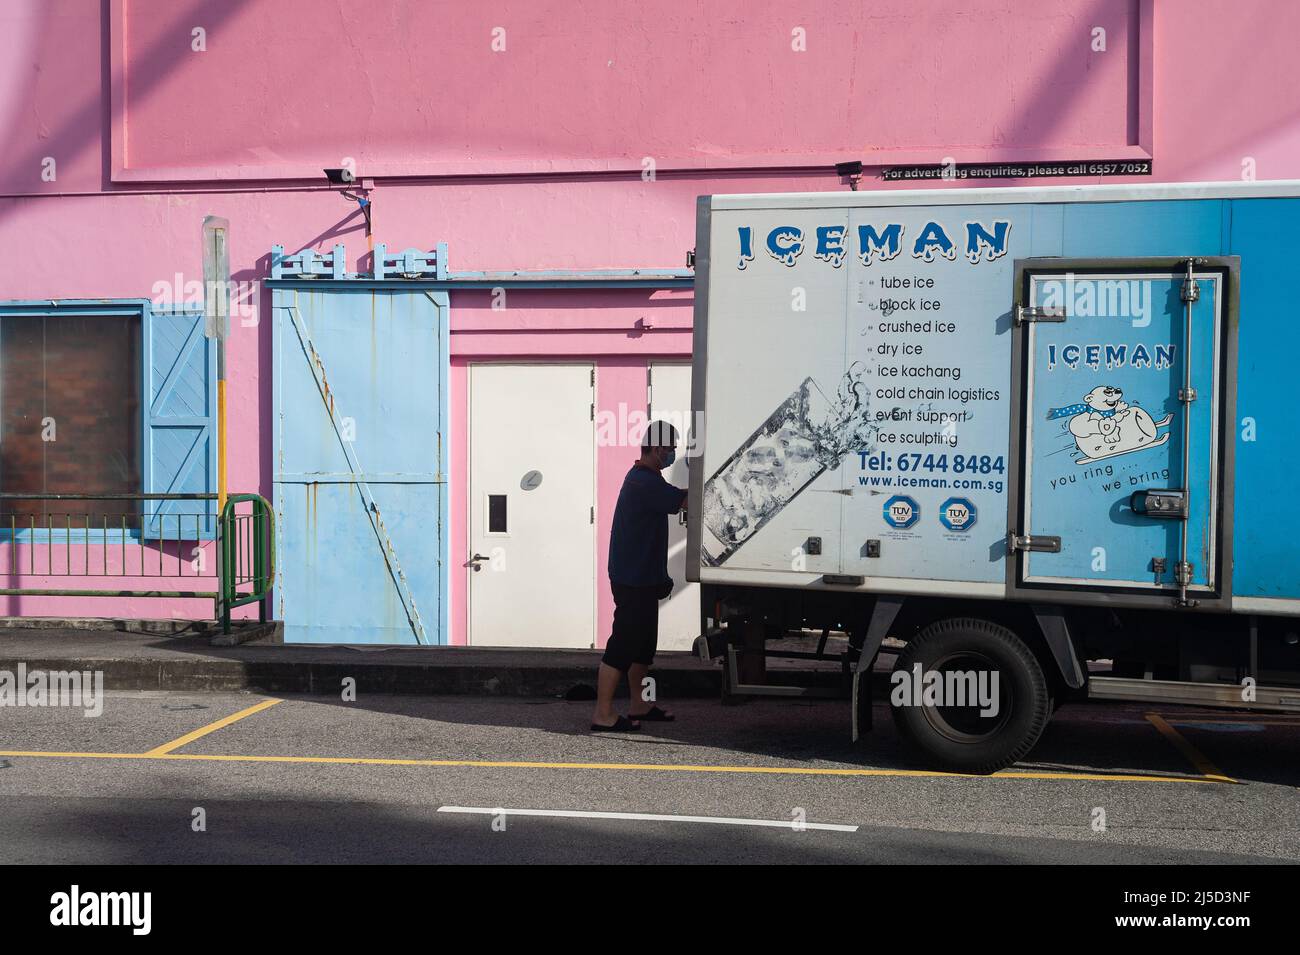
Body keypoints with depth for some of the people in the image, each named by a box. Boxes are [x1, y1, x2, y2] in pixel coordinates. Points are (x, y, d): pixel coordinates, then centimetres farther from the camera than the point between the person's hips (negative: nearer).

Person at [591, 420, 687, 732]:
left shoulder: (642, 478, 15)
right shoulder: (646, 482, -19)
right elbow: (685, 501, -21)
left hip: (641, 577, 11)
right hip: (633, 580, -11)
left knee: (643, 643, 17)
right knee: (623, 644, -7)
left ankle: (640, 705, 27)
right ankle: (603, 714, -2)